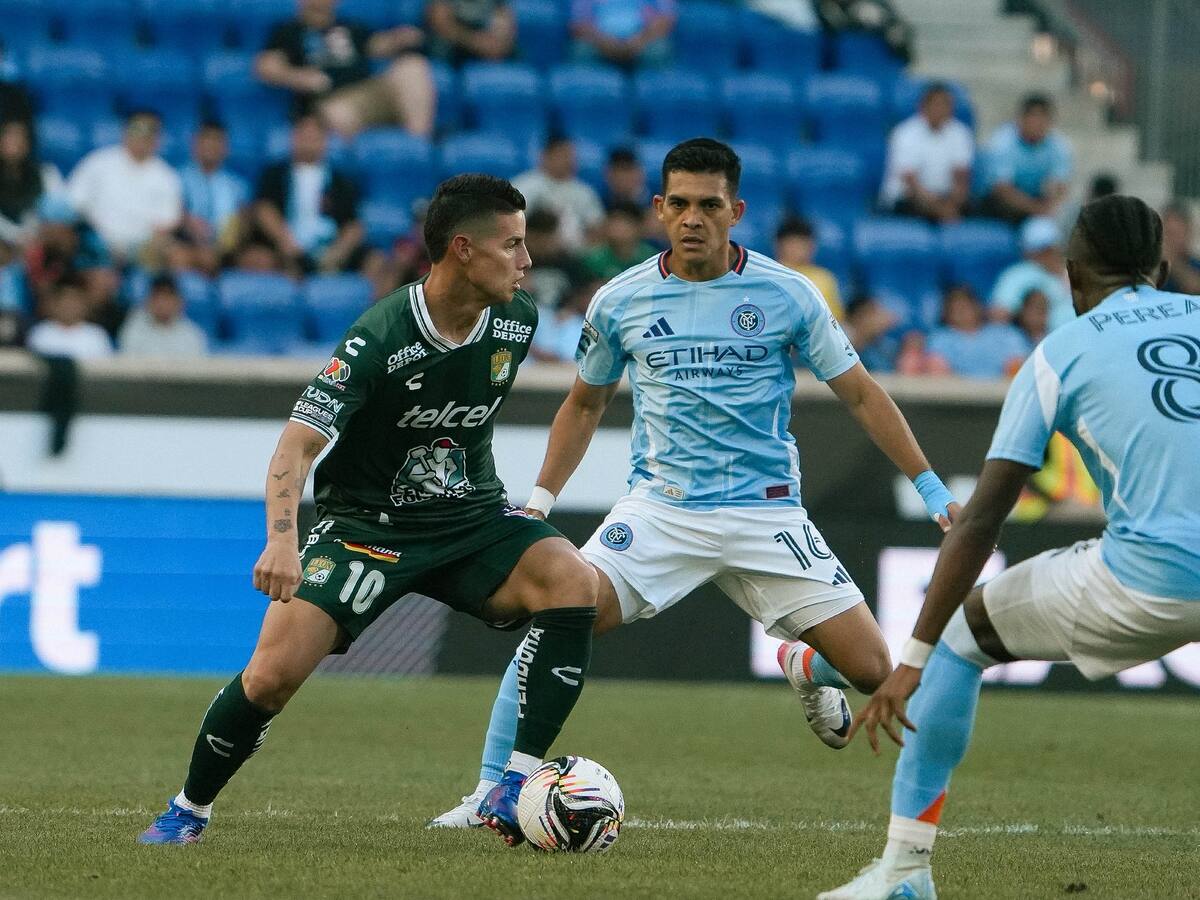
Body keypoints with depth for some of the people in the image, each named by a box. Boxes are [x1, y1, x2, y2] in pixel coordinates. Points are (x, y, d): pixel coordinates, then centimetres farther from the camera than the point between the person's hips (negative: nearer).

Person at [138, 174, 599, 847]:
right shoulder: (379, 337, -22)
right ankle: (189, 812, 10)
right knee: (274, 675, -18)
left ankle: (518, 792, -22)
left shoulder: (518, 319, -4)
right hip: (366, 520, -4)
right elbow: (298, 444, -26)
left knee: (575, 584, -25)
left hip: (471, 515, 4)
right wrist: (282, 539, -42)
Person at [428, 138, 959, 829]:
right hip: (661, 507, 0)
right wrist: (539, 502, 10)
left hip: (766, 512, 0)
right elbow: (585, 405, 17)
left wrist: (933, 491, 0)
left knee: (871, 669, -7)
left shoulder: (786, 295, -4)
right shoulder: (620, 301, 1)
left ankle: (806, 668, 32)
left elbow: (861, 393, 4)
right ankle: (492, 791, -12)